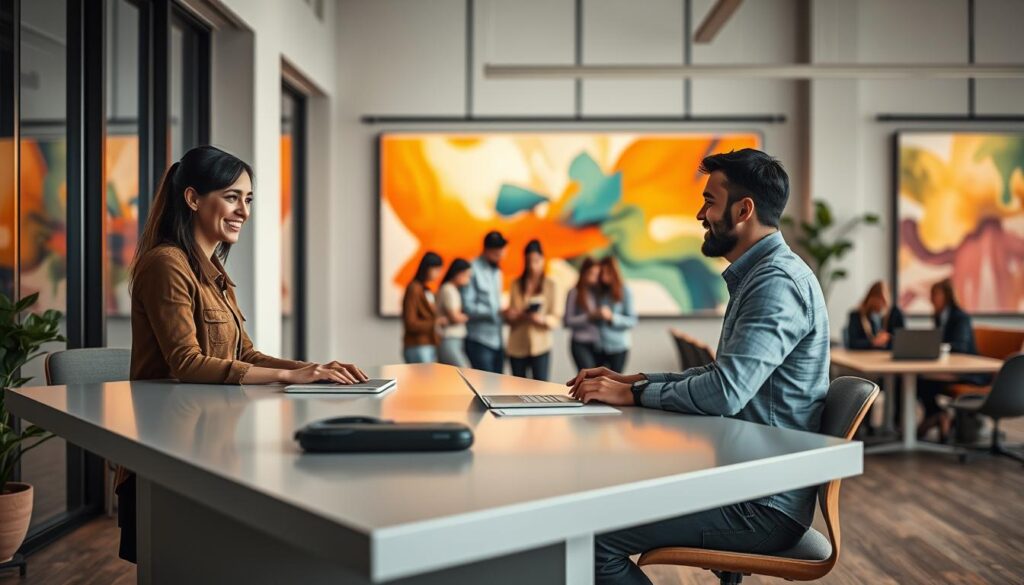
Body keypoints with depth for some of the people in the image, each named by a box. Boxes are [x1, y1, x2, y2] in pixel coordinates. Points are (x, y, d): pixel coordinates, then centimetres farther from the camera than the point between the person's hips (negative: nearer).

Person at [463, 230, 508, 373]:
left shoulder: (497, 271, 15)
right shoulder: (473, 269, -10)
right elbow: (467, 306, -16)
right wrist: (496, 312, -23)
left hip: (497, 340, 7)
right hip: (479, 341, -7)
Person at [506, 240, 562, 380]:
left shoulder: (550, 286, -1)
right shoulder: (516, 284, 6)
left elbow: (556, 318, -4)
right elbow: (510, 315, 12)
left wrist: (543, 319, -24)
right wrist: (510, 315, -11)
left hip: (540, 346, -2)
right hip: (517, 346, 3)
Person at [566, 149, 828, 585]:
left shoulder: (778, 281, -19)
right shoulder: (761, 275, 14)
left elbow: (725, 392, -29)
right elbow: (723, 374, 20)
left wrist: (633, 395, -14)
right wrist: (634, 380, 9)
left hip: (764, 506, -10)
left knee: (595, 533, -17)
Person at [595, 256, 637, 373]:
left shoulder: (625, 292, -5)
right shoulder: (600, 291, 9)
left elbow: (632, 321, -8)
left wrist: (611, 316, -18)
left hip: (619, 346, -4)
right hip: (601, 345, 4)